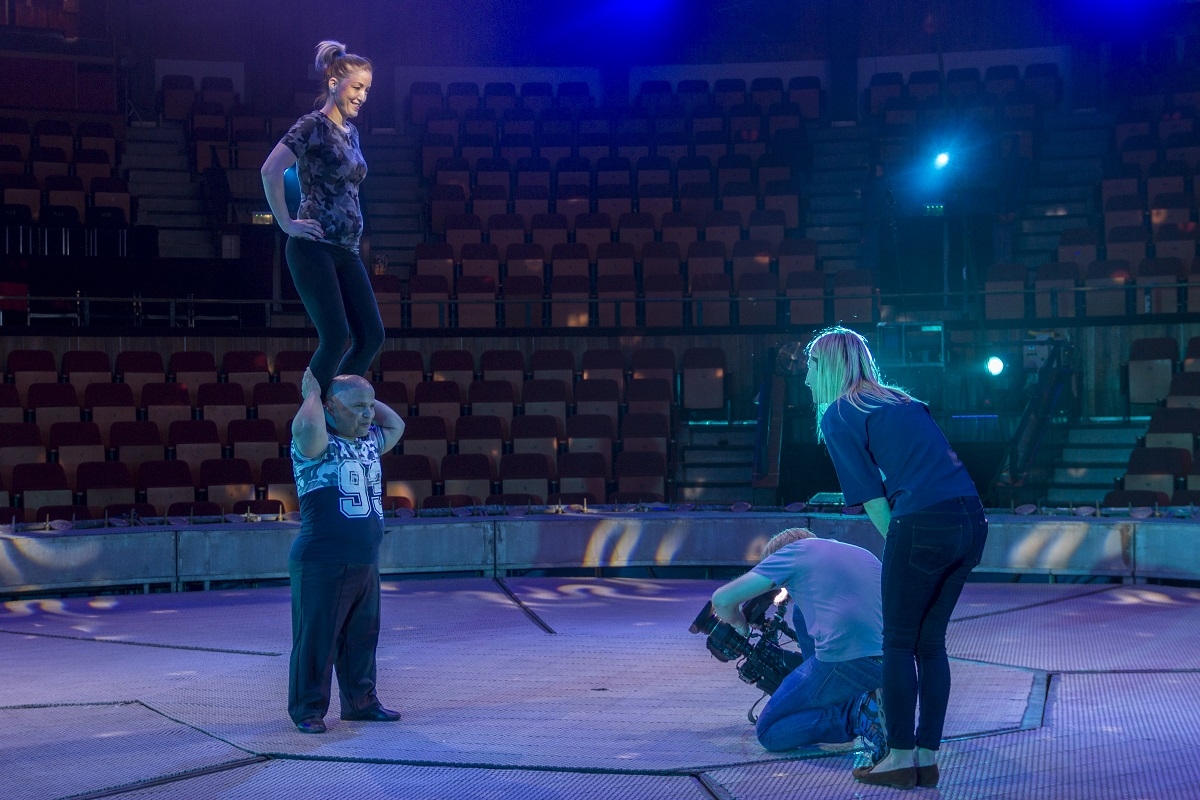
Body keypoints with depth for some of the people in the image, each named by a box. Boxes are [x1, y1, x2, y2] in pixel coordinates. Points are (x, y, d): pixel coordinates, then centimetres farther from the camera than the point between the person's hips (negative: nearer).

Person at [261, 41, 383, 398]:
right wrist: (287, 223, -15)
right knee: (336, 335, -14)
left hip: (347, 251, 8)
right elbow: (270, 171, -19)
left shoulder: (351, 131, 17)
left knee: (371, 335, 3)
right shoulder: (312, 127, -8)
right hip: (314, 248, -8)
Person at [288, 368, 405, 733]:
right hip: (323, 564, -8)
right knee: (317, 638, -1)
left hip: (365, 563, 8)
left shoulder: (369, 442, 12)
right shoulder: (316, 444, -10)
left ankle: (360, 700, 29)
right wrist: (312, 394, -14)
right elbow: (307, 426, -33)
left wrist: (367, 397, 16)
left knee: (362, 636, 16)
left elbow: (396, 424, 29)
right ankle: (307, 709, 10)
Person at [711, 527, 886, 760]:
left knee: (768, 732, 11)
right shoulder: (865, 554, 28)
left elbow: (722, 600, 8)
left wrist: (740, 625, 30)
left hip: (843, 660, -7)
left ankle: (857, 712, -8)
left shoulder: (795, 550, 11)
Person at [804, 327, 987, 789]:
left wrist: (898, 548, 8)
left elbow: (870, 494, 0)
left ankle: (901, 759, 10)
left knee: (899, 642, 7)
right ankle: (928, 758, 18)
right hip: (973, 520, 7)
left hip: (923, 525, -7)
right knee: (932, 642, 15)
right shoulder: (904, 401, 25)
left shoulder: (837, 416, 3)